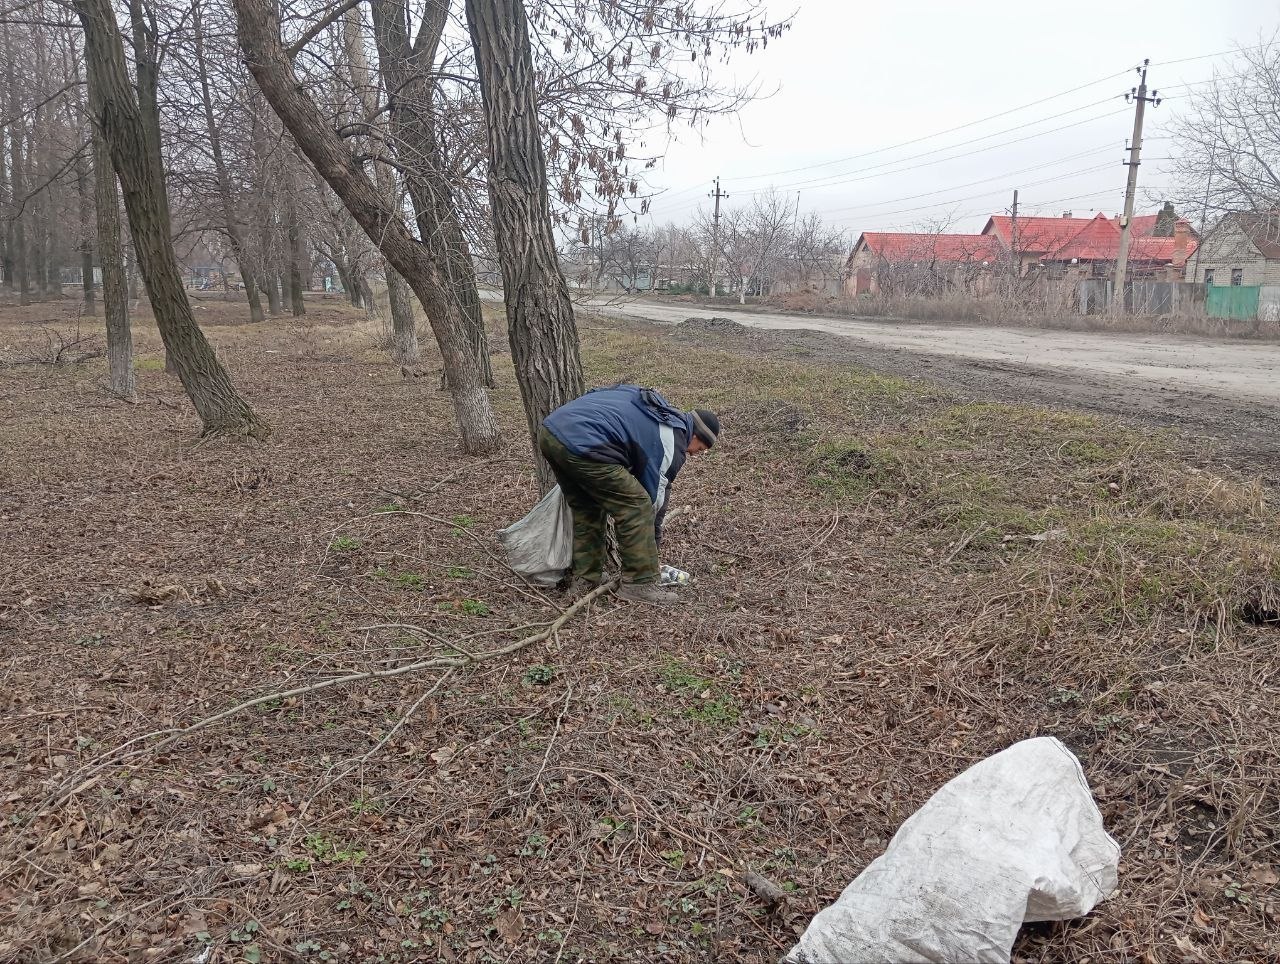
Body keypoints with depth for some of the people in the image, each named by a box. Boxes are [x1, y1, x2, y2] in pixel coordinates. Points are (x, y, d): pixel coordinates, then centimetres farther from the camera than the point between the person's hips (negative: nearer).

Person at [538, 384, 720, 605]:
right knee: (637, 507, 2)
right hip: (582, 444, -9)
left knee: (586, 509, 24)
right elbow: (655, 498, 8)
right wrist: (652, 546, 22)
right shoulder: (672, 443, 5)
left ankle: (585, 578, 29)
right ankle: (640, 584, 8)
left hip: (550, 429, 9)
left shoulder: (660, 410, 28)